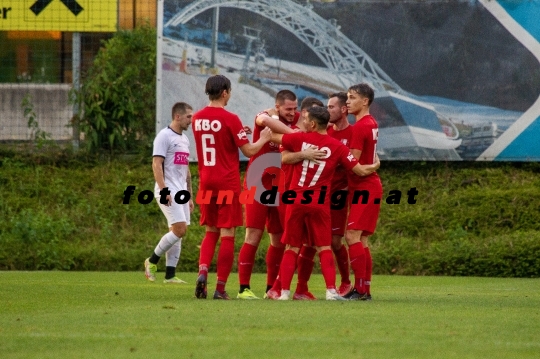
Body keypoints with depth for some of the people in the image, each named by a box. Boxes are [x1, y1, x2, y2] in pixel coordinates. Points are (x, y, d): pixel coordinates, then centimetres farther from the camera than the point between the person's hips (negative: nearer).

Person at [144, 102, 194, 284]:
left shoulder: (184, 139, 18)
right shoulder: (164, 136, -8)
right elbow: (156, 164, -15)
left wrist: (189, 195, 21)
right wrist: (164, 191, -22)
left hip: (181, 192, 9)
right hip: (168, 192, -9)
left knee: (179, 233, 4)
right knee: (179, 229, -17)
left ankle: (170, 275, 5)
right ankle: (152, 261, -2)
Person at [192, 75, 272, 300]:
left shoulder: (197, 119, 5)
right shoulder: (230, 119, -13)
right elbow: (249, 151, -10)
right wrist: (263, 139, 8)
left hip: (206, 182, 5)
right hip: (228, 183, -5)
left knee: (211, 231, 17)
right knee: (227, 234, 0)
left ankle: (202, 271, -7)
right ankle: (220, 288, -2)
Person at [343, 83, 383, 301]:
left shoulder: (360, 127, -15)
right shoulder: (371, 124, 15)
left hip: (364, 188, -10)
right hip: (369, 186, 10)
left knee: (352, 235, -14)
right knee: (361, 239, 10)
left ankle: (360, 288, -17)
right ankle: (365, 289, 11)